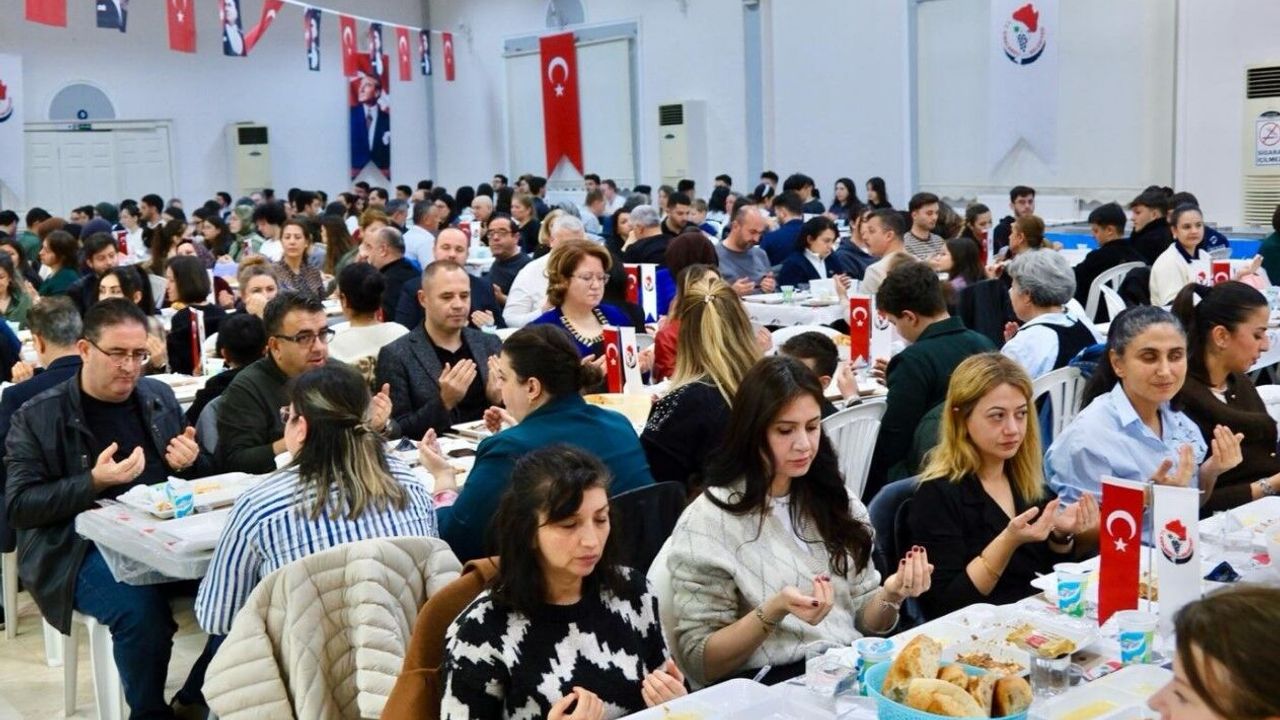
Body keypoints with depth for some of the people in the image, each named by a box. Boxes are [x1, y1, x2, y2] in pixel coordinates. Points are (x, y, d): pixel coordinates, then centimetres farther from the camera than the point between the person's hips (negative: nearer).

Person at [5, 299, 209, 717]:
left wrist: (188, 464, -1)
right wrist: (93, 483, -17)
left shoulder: (160, 397, 14)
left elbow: (196, 477, 24)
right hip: (82, 548, -4)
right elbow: (18, 506, -4)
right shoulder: (38, 416, 1)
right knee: (140, 608, -35)